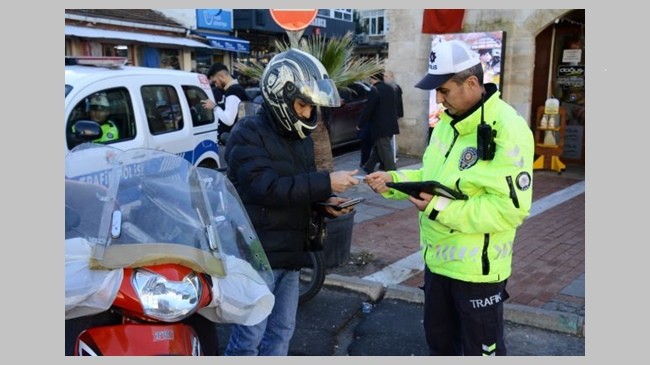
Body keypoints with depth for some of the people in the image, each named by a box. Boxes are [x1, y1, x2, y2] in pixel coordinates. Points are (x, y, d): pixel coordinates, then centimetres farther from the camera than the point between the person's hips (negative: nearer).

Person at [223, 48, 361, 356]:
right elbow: (269, 189, -26)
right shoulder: (248, 134, -14)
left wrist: (325, 202, -1)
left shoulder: (300, 137, 13)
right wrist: (326, 183, -25)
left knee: (281, 332, 18)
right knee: (248, 338, 1)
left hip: (290, 254, 8)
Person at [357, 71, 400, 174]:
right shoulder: (390, 89, 9)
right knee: (377, 148, 16)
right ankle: (369, 168, 27)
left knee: (385, 151, -1)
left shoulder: (374, 90, -16)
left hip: (380, 127, -8)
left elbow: (367, 109, -15)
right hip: (390, 125, 8)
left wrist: (360, 124, -5)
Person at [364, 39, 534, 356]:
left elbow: (511, 208, -26)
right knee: (439, 340, 25)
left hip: (477, 268, -8)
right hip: (438, 259, 8)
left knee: (480, 349, 11)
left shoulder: (508, 130, -22)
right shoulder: (447, 122, 6)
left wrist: (443, 209, -27)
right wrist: (392, 180, -2)